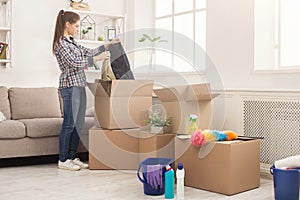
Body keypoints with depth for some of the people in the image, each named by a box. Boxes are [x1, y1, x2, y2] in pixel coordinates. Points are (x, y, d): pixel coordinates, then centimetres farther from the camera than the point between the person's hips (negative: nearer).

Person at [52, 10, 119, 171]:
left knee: (78, 124, 10)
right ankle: (63, 160, 5)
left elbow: (89, 52, 22)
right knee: (69, 124, -5)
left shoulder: (71, 42, 17)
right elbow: (74, 63, -18)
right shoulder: (60, 43, -11)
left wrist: (108, 44, 17)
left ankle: (72, 157, 18)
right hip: (70, 86, -9)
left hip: (80, 85, 9)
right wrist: (98, 58, -16)